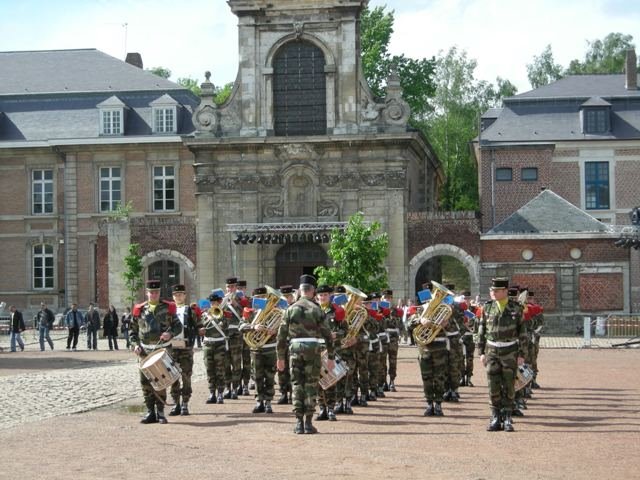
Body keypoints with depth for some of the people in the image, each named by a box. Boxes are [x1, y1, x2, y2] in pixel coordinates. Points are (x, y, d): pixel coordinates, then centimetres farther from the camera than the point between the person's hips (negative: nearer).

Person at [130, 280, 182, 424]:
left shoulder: (167, 308, 3)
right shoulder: (139, 310, 7)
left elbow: (178, 326, 7)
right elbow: (134, 330, 13)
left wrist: (170, 333, -13)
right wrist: (136, 345, -2)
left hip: (163, 349, -2)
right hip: (145, 351, 2)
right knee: (145, 381, 0)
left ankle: (160, 412, 3)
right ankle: (150, 412, 8)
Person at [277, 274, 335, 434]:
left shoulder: (291, 309, 4)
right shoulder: (316, 309, -1)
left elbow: (282, 334, 2)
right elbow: (327, 334, -2)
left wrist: (280, 357, 9)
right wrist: (331, 357, 4)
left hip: (295, 349, 1)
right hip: (313, 348, -1)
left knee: (297, 385, 7)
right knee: (311, 385, 5)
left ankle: (299, 423, 4)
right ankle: (308, 423, 2)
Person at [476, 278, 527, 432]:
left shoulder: (516, 308, -2)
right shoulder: (487, 307, 3)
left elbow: (522, 332, 0)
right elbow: (481, 331, 8)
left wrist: (521, 354, -4)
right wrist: (481, 352, 4)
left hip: (510, 351, -2)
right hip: (492, 350, 2)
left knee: (508, 386, 2)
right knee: (493, 386, 0)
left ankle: (508, 419, 9)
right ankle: (495, 419, 7)